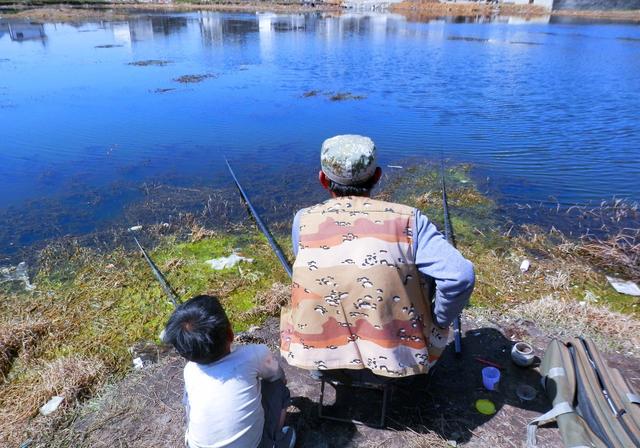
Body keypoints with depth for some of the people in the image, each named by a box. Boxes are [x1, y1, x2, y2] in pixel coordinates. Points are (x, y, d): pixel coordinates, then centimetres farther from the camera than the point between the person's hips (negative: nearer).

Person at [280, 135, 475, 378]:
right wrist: (438, 324, -2)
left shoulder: (303, 220, -5)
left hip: (318, 357, 2)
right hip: (396, 361, -1)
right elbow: (460, 277, -21)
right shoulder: (408, 220, -11)